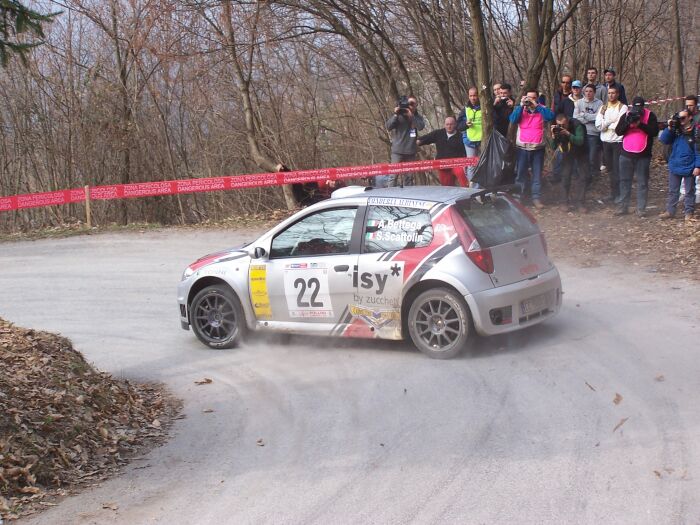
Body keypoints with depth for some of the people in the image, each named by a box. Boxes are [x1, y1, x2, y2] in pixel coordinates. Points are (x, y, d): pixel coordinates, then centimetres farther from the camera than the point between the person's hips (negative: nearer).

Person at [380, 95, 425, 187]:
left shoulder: (417, 117, 10)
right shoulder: (399, 116, 3)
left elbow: (421, 126, -10)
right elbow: (388, 126, -7)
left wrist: (411, 116, -17)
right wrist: (395, 115, -18)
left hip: (410, 151, 3)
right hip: (398, 150, -3)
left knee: (408, 177, 8)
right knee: (393, 175, -8)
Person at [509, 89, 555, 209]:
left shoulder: (542, 109, 3)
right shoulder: (521, 109, 5)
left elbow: (551, 116, -17)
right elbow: (513, 120, -11)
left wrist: (536, 106, -18)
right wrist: (521, 105, -16)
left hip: (538, 147, 0)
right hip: (522, 147, 0)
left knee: (537, 174, 3)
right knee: (521, 173, 7)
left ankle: (536, 198, 7)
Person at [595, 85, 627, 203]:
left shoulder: (622, 107, -3)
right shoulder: (603, 107, 11)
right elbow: (598, 125, 0)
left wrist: (605, 125, -5)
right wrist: (610, 122, -14)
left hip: (618, 141, -5)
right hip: (605, 141, 5)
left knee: (617, 169, -6)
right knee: (610, 169, 9)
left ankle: (619, 194, -2)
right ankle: (613, 193, 17)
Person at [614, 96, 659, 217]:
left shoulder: (650, 116, -1)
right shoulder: (626, 115, 6)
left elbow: (654, 131, -12)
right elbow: (618, 131, -3)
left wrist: (640, 124, -20)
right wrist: (628, 123, -19)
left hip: (643, 155, -2)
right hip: (626, 154, 2)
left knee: (642, 183, 1)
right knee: (624, 181, 7)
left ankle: (641, 209, 5)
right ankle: (623, 207, 15)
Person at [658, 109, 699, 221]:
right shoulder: (675, 131, 4)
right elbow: (663, 140, -3)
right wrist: (669, 128, -15)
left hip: (689, 168, -4)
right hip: (674, 166, 4)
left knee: (689, 191, 7)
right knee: (672, 191, 12)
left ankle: (689, 213, 12)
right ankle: (670, 211, 20)